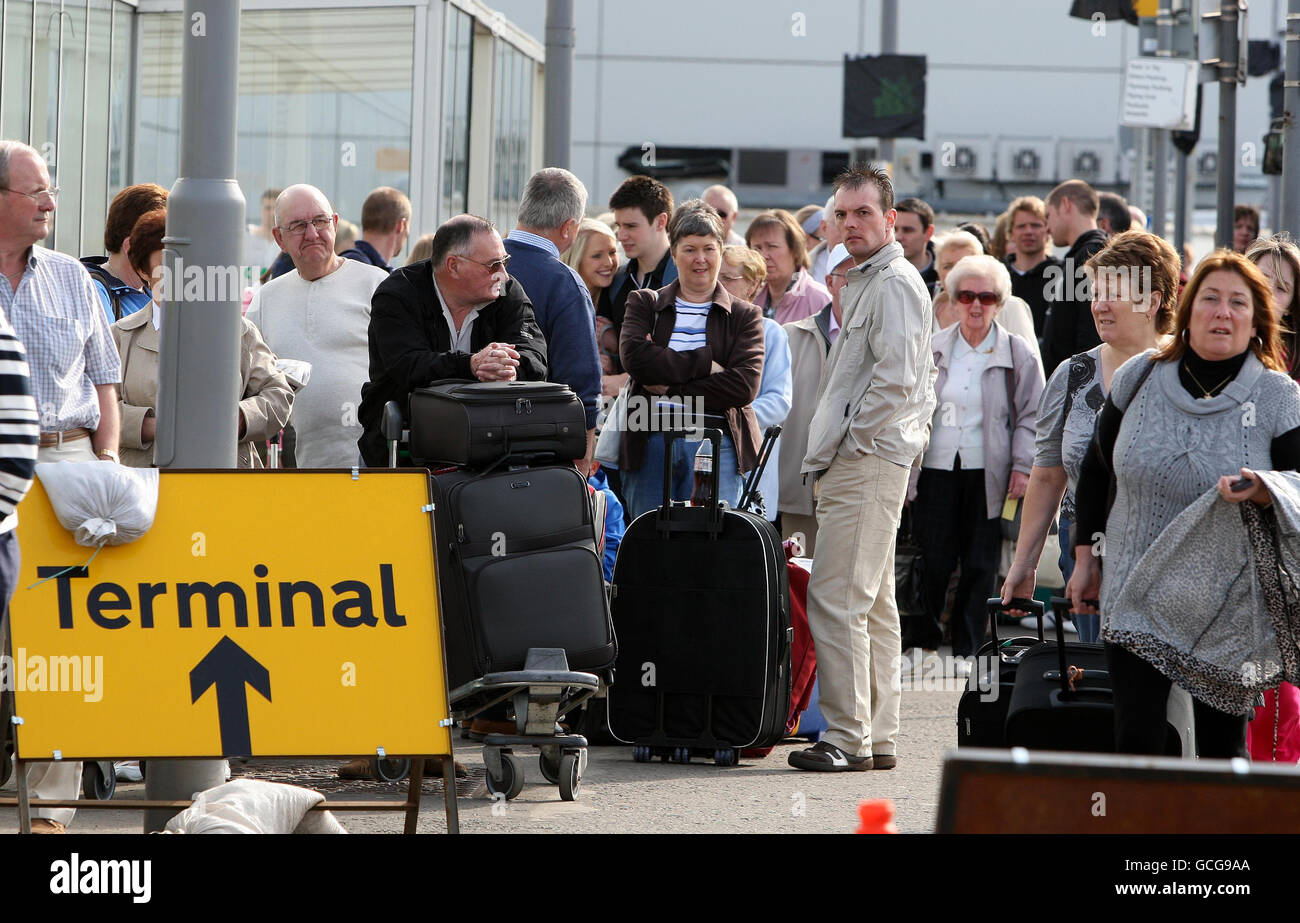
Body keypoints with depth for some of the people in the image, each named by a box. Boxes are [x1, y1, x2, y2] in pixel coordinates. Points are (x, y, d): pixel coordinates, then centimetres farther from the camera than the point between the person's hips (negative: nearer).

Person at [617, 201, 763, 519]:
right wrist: (705, 364, -10)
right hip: (650, 443, 1)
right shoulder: (644, 304, 14)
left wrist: (670, 388, -7)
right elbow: (634, 357, -6)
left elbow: (744, 385, -5)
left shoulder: (745, 316, 11)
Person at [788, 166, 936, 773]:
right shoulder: (866, 282, 21)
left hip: (866, 461, -11)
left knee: (836, 601, -13)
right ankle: (878, 737, 14)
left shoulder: (894, 284, -11)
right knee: (873, 604, 11)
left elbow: (895, 379, -20)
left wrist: (842, 443, -14)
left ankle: (847, 736, -13)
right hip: (857, 465, 11)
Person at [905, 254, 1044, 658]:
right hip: (936, 471, 1)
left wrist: (1022, 467, -6)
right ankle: (920, 640, 11)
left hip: (989, 474, -1)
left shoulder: (1017, 353, 3)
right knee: (932, 561, -2)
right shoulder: (932, 349, 9)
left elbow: (1031, 416, 4)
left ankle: (966, 651, 11)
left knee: (980, 565, 2)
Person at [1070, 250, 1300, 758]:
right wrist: (1086, 557, 14)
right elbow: (1096, 470, 16)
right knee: (1135, 739, -7)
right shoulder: (1139, 378, 4)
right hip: (1136, 597, 2)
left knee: (1221, 748, 1)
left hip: (1230, 611, -2)